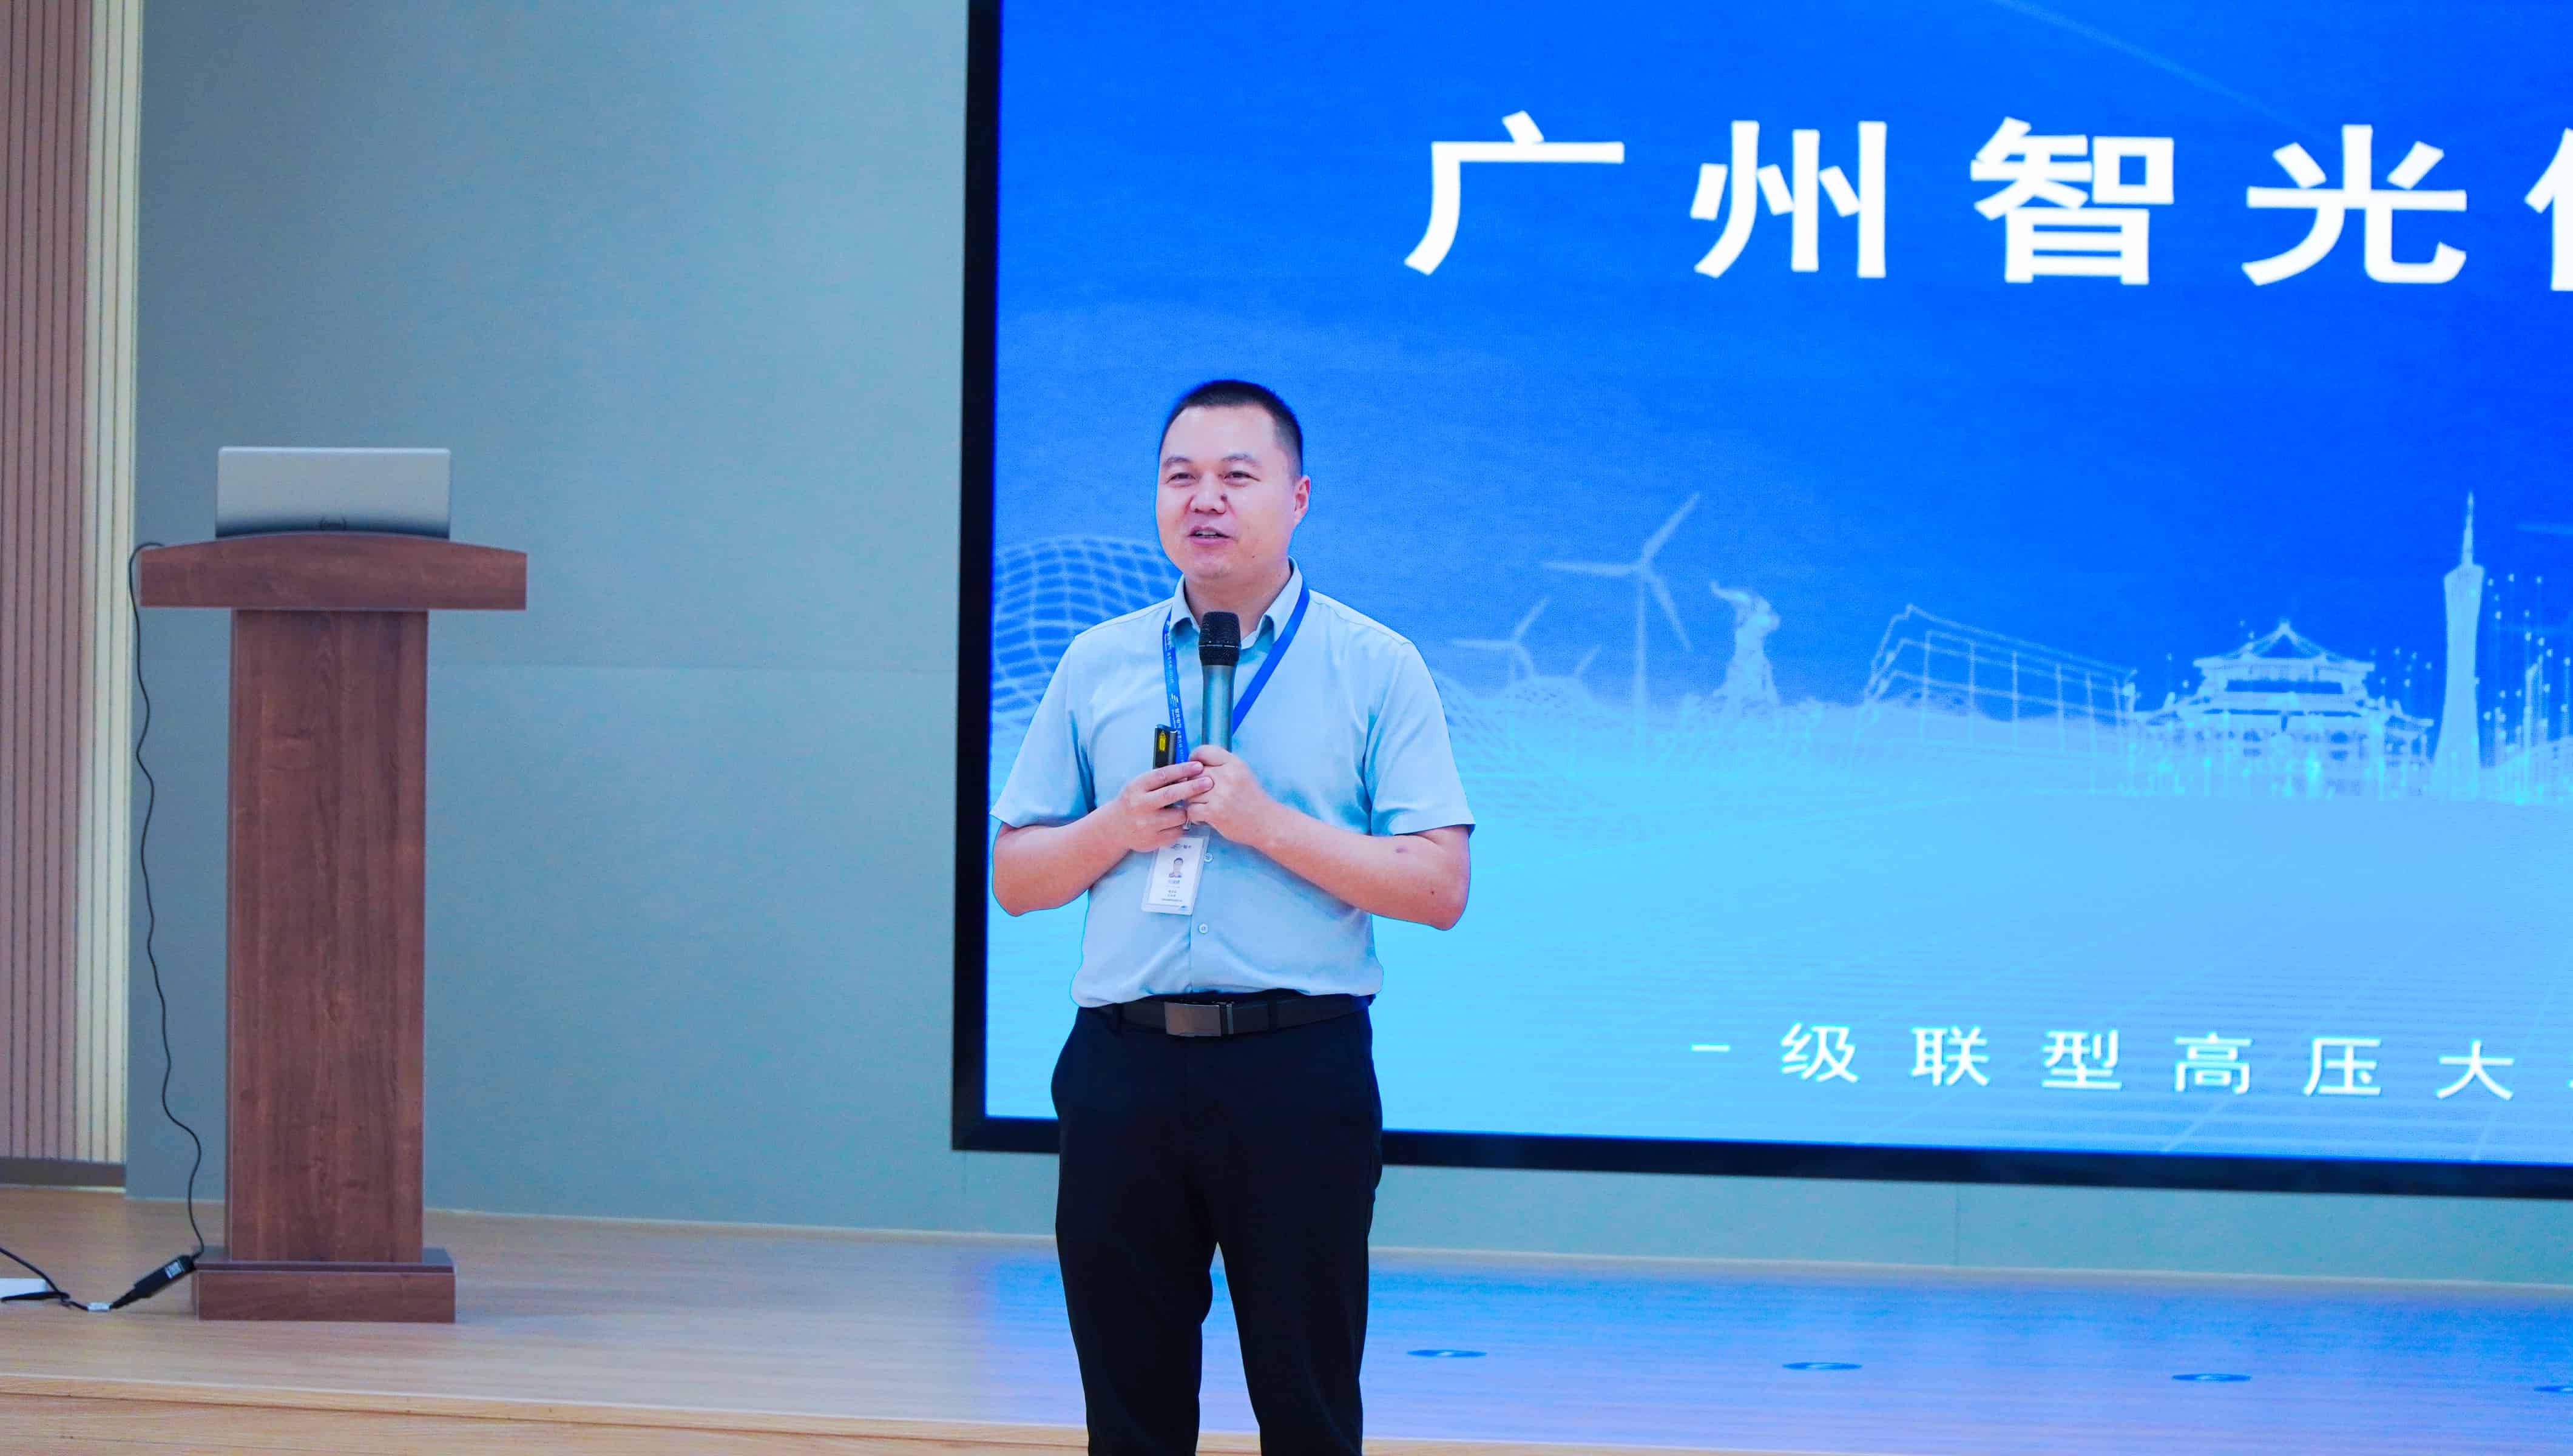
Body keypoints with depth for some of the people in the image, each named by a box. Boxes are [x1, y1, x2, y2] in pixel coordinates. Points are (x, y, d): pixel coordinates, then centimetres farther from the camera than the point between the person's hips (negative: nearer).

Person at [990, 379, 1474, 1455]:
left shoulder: (1375, 669, 3)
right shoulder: (1097, 665, 13)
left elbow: (1438, 888, -5)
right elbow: (1015, 878, 14)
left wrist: (1265, 822, -13)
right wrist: (1117, 828, -5)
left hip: (1297, 1071, -3)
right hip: (1121, 1068, 3)